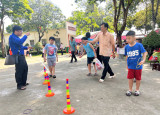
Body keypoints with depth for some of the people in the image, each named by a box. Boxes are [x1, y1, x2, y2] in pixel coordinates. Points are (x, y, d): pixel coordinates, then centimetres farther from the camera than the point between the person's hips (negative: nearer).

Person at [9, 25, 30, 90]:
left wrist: (26, 48, 16)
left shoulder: (16, 37, 18)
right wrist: (26, 35, -18)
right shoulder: (12, 37, -12)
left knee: (25, 68, 16)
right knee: (19, 71, -5)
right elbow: (20, 42, -29)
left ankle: (23, 83, 29)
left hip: (21, 56, 10)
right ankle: (19, 85, 7)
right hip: (17, 56, -10)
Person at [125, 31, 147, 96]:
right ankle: (130, 90, 26)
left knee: (138, 78, 13)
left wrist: (143, 60, -23)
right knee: (130, 78, 8)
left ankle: (137, 90, 33)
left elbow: (145, 52, -8)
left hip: (138, 66, -2)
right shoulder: (126, 47, -4)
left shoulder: (139, 45, -14)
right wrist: (127, 64, 13)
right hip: (130, 66, 2)